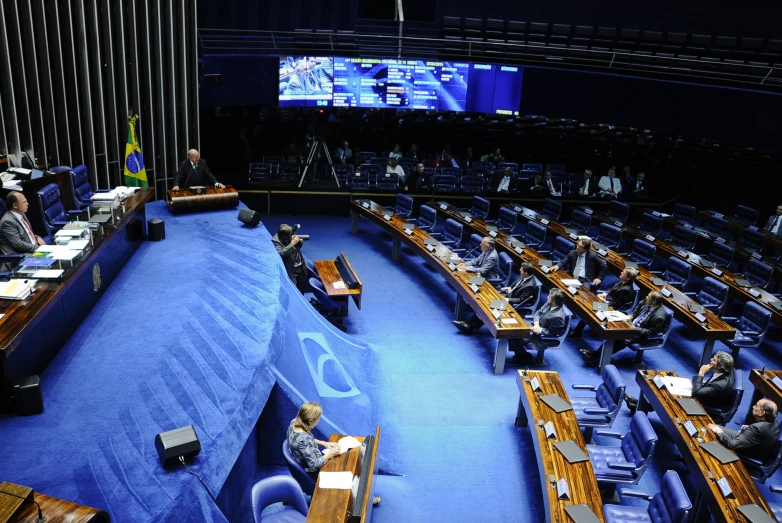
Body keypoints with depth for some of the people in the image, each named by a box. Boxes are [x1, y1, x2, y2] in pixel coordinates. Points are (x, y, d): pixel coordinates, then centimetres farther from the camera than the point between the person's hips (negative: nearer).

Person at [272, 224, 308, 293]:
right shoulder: (275, 241, -20)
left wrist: (300, 242, -9)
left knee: (302, 288, 22)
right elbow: (281, 253, -33)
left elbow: (298, 246, 15)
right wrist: (292, 243, -30)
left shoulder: (290, 236, -2)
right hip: (291, 271, -7)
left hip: (300, 267, 7)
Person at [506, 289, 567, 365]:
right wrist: (536, 324, -11)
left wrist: (540, 330, -22)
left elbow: (552, 333, -19)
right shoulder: (549, 304, -7)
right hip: (536, 326, 9)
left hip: (542, 337, -9)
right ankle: (519, 355, 13)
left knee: (515, 338, -15)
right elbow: (538, 313, 5)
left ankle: (526, 358, 9)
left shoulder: (558, 316, -30)